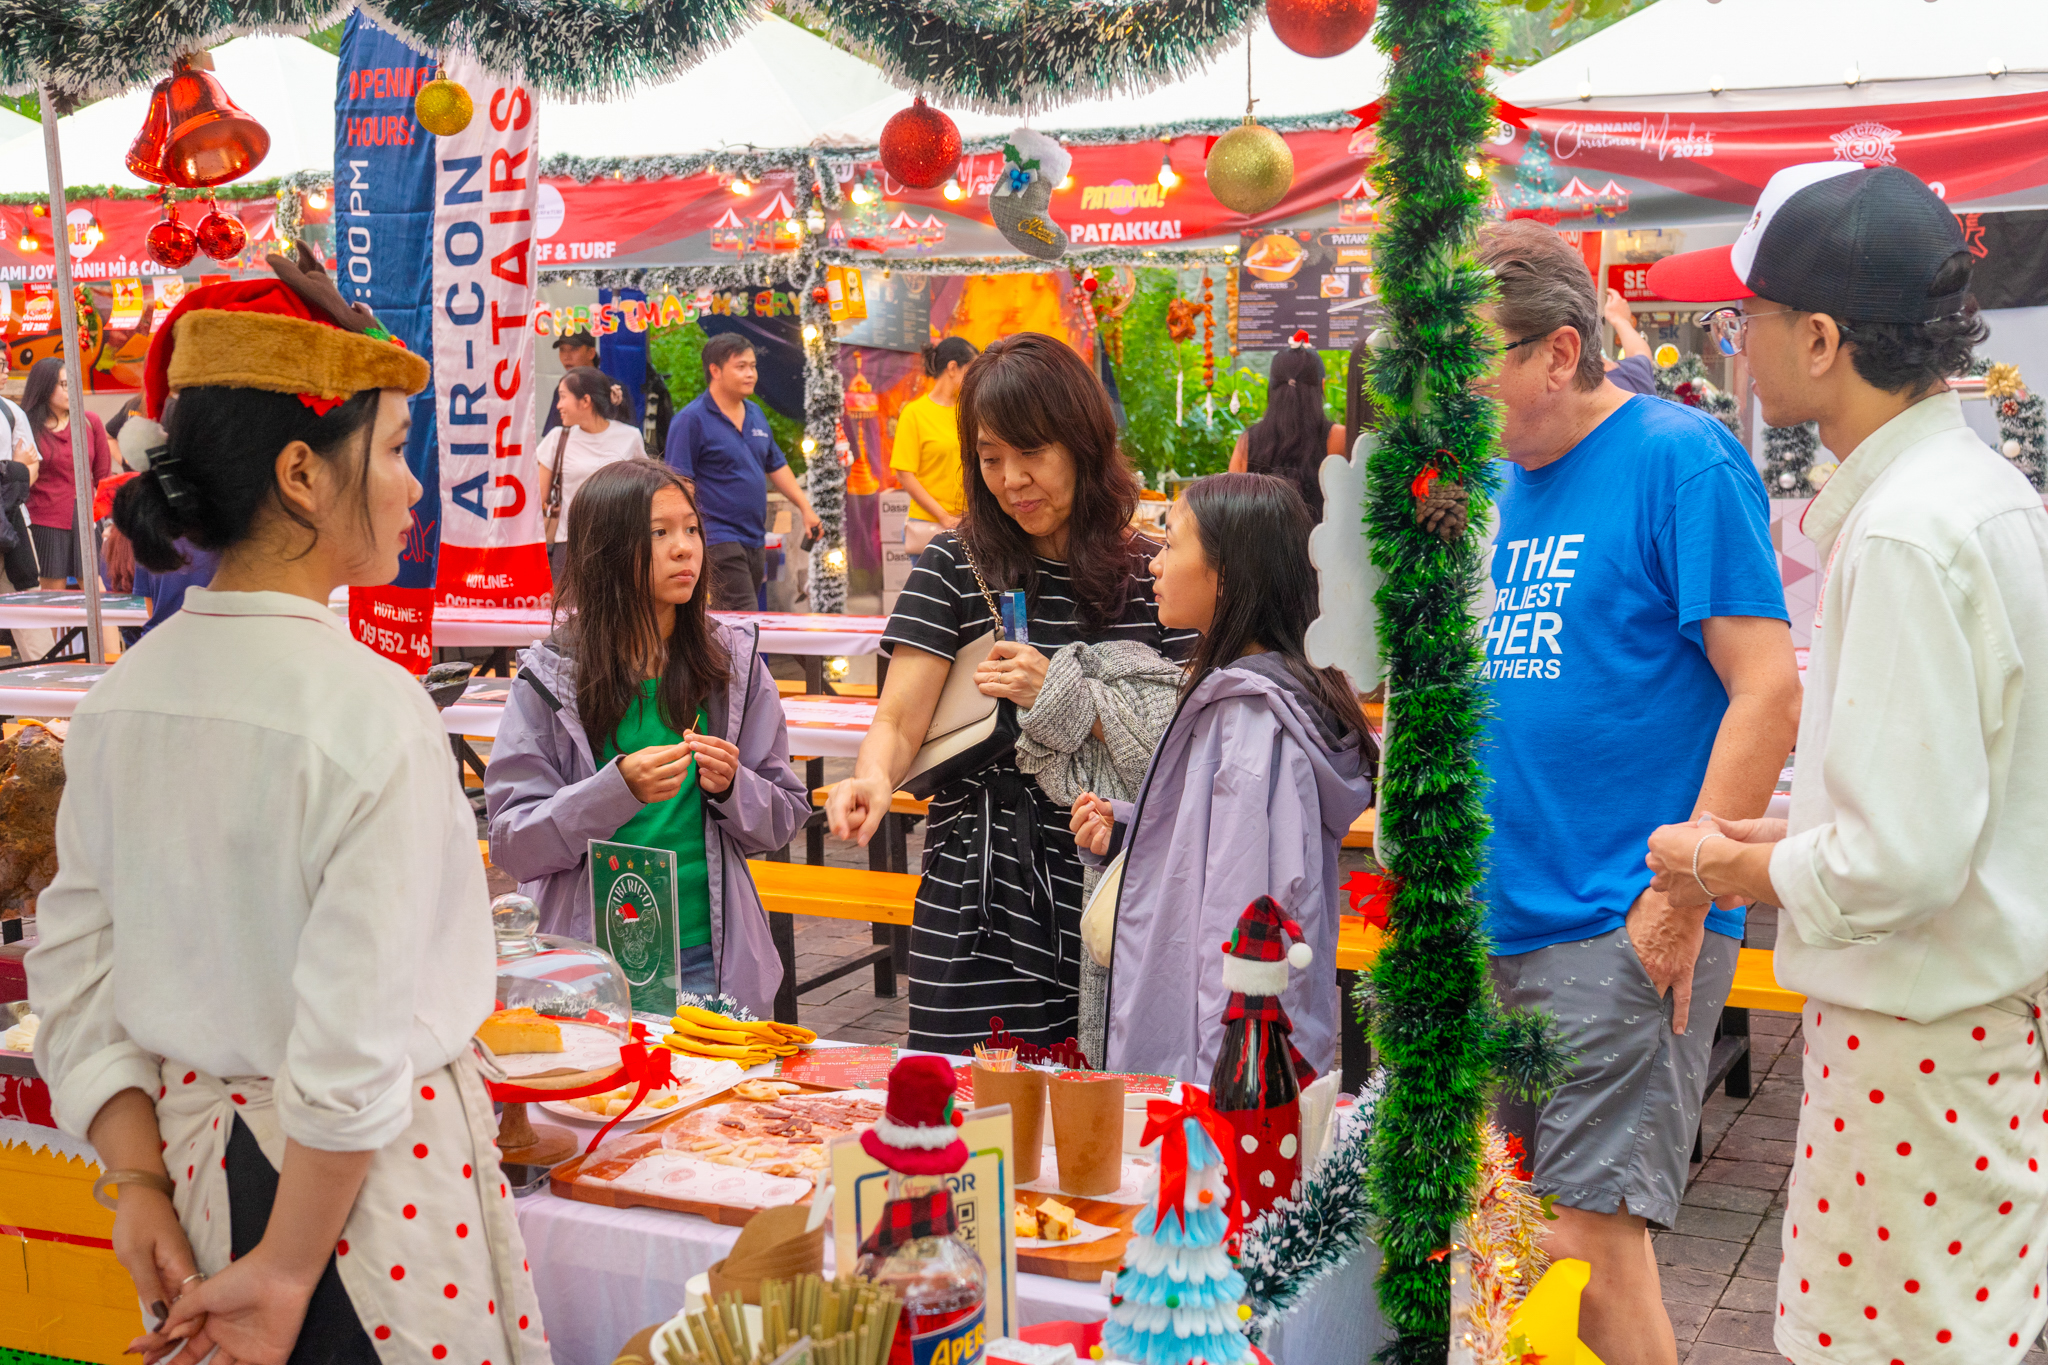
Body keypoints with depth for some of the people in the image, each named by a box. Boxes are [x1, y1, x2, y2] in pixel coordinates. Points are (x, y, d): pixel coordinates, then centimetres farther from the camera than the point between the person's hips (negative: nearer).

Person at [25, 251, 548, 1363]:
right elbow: (356, 1041, -22)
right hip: (362, 1182, -6)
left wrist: (139, 1180, 4)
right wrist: (288, 1270, -13)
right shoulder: (372, 710, -22)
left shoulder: (118, 700, -1)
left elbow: (72, 978, 3)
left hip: (195, 1153, 7)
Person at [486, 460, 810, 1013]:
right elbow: (511, 843, -9)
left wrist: (731, 787, -14)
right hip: (588, 956, -2)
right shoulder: (551, 677, -5)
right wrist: (619, 789, -22)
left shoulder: (735, 661, 3)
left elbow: (786, 817, 7)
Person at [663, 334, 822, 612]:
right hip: (718, 539, -8)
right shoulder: (691, 419, -9)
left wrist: (805, 508, 17)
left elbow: (776, 466, 25)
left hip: (756, 540, 8)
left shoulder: (755, 415, 15)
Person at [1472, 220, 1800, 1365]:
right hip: (1500, 918, 8)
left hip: (1624, 926, -8)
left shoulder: (1682, 461, -10)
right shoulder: (1494, 482, 13)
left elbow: (1768, 692, -15)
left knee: (1593, 1245, -8)